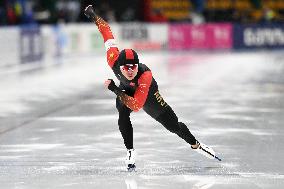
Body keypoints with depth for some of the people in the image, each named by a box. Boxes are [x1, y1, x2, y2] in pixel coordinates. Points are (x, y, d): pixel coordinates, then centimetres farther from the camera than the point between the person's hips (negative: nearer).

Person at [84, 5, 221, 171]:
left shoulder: (145, 75, -47)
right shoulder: (114, 60, -38)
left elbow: (136, 105, -50)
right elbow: (107, 32, -24)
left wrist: (114, 89, -53)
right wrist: (93, 15, -15)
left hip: (148, 94, -2)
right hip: (126, 90, 2)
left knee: (173, 125, 4)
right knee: (123, 116, -29)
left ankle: (195, 145, 31)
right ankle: (131, 152, -10)